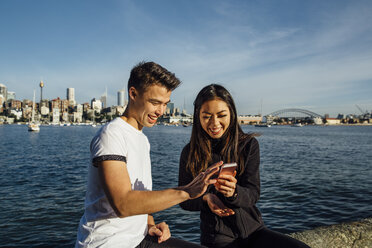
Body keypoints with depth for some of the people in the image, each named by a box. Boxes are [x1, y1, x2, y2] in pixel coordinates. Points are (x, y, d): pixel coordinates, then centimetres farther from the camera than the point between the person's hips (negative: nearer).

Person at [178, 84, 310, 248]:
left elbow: (253, 193, -5)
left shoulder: (249, 144, -1)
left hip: (254, 230, 3)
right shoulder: (190, 153, -2)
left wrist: (234, 192, -27)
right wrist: (206, 198, -16)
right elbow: (184, 199, 4)